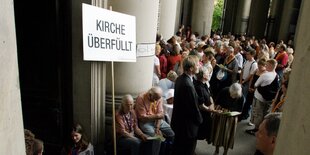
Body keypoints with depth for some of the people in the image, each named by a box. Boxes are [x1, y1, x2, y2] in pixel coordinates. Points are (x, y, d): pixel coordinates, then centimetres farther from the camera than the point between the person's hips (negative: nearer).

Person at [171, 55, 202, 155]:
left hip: (179, 121, 9)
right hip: (187, 124, -9)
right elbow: (194, 107, -21)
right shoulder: (188, 85, -29)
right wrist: (200, 120, -5)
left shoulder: (180, 79, -1)